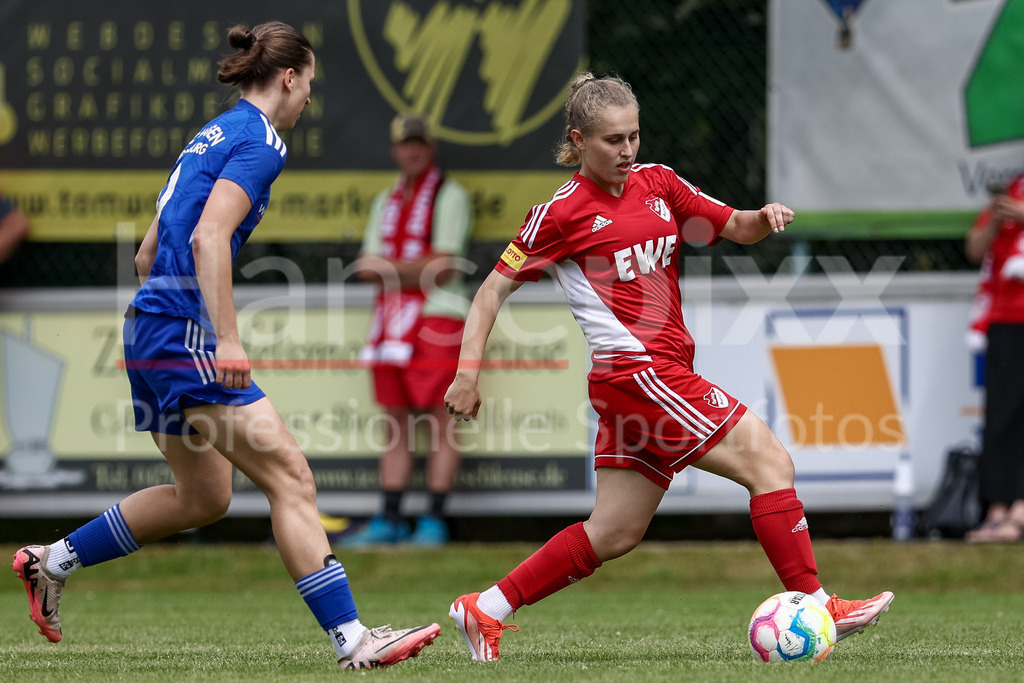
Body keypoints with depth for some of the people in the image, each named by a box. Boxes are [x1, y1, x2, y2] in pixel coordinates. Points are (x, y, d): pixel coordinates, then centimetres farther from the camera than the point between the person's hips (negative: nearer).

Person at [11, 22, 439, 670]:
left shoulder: (210, 136, 19)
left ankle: (53, 560, 28)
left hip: (151, 323, 10)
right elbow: (209, 237, -23)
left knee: (203, 496, 20)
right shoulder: (260, 141, -9)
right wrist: (227, 341, -26)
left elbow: (148, 253, 24)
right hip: (185, 332, -10)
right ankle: (351, 639, -16)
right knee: (291, 476, -11)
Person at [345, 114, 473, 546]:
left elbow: (443, 268, -10)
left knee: (439, 421, -8)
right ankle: (389, 521, 9)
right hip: (390, 318, 7)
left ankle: (434, 521, -8)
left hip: (436, 317, -7)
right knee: (396, 422, 7)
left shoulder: (449, 196, -2)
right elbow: (367, 268, 13)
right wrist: (417, 271, -7)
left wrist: (386, 267, -4)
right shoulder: (386, 202, 20)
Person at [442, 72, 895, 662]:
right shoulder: (562, 213, -4)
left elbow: (734, 227, 18)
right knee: (770, 461, -14)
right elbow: (494, 290, -1)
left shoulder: (657, 184, 14)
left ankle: (486, 611, 18)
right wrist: (468, 373, -9)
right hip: (636, 371, -8)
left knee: (614, 535, 11)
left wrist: (764, 218, -5)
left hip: (667, 376, 8)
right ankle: (813, 609, -15)